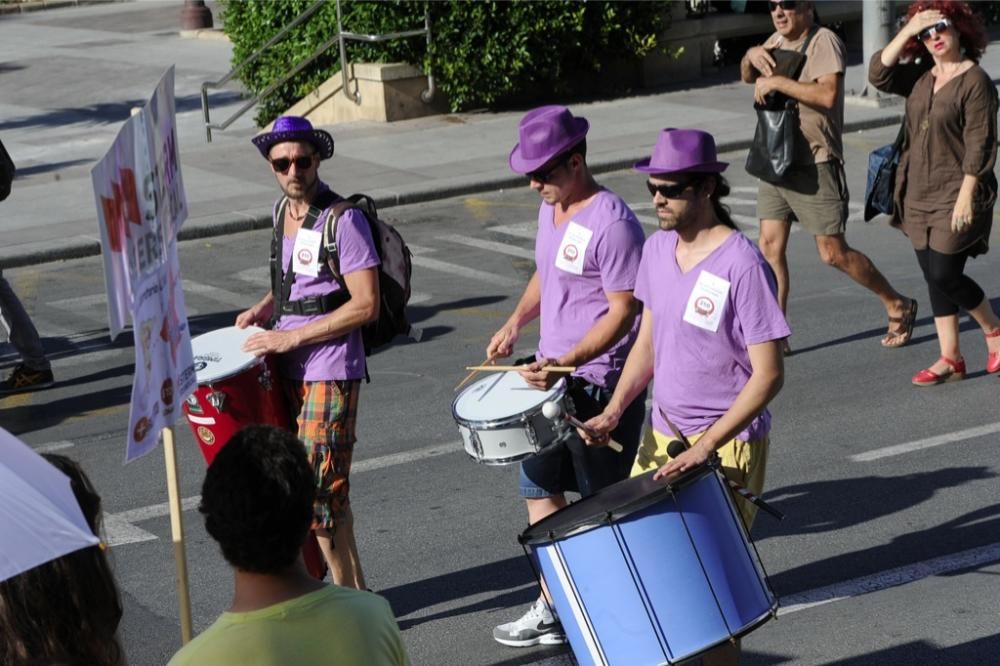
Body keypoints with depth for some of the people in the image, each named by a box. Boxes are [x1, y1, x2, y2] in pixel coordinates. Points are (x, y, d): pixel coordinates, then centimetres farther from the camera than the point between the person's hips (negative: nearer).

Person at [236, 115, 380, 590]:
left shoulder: (344, 220, -14)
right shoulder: (282, 212, 10)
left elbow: (366, 305, -18)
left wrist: (292, 336, -18)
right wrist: (264, 309, 8)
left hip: (330, 373, -8)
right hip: (290, 371, 8)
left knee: (317, 489, -7)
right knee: (330, 487, 14)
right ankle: (355, 590, 25)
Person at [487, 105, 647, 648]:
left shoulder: (611, 225, -21)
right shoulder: (550, 207, 6)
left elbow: (623, 312, -22)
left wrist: (565, 363, -30)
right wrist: (516, 323, 8)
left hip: (599, 385, -9)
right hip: (551, 376, 9)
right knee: (540, 486, 15)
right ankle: (551, 608, 27)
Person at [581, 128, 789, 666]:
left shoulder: (742, 265, -19)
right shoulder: (657, 249, 4)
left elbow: (768, 374, -20)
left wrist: (706, 446, -25)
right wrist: (613, 412, 0)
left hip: (727, 447, -7)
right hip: (662, 435, 7)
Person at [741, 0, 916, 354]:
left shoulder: (824, 41, -13)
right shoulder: (777, 40, 11)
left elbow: (828, 93, -27)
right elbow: (747, 77, 23)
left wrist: (778, 82, -23)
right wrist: (751, 56, 1)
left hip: (814, 164, -7)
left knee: (833, 252, -3)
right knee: (770, 247, 1)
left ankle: (897, 305, 17)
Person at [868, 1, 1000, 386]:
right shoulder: (921, 77, 9)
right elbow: (878, 73, -4)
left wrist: (966, 197, -19)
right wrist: (907, 31, -9)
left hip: (955, 196, -7)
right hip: (919, 197, 7)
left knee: (945, 275, -9)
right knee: (934, 277, 8)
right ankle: (950, 358, 14)